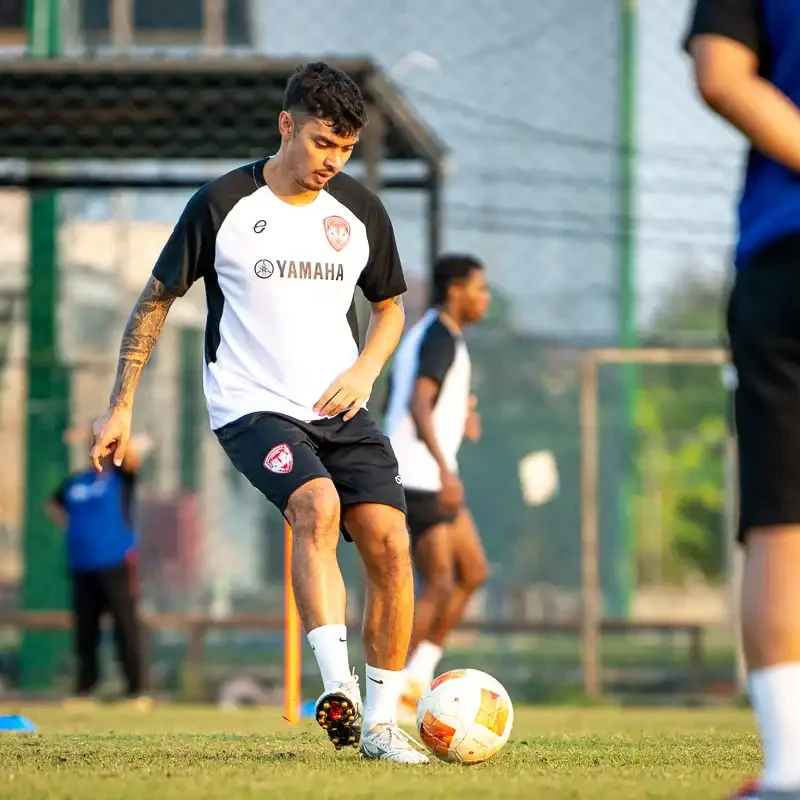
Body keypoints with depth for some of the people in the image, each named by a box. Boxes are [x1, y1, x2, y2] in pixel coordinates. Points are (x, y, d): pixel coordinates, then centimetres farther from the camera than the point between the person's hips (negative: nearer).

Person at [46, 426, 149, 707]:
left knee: (126, 626, -8)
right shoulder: (75, 481, 15)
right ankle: (84, 690, 15)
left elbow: (134, 454, -22)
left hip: (116, 565, -5)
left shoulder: (120, 476, 0)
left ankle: (136, 691, -8)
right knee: (84, 630, 7)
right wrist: (70, 526, 14)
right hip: (82, 566, 5)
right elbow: (54, 505, 32)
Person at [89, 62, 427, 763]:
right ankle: (337, 690, -39)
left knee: (389, 540, -12)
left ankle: (380, 724, -1)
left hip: (340, 410, 4)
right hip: (253, 408, -4)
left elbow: (389, 305, 22)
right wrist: (120, 406, 3)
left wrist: (366, 370, 2)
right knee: (317, 504, -32)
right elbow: (158, 298, 4)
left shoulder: (360, 211, 6)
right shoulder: (223, 204, -5)